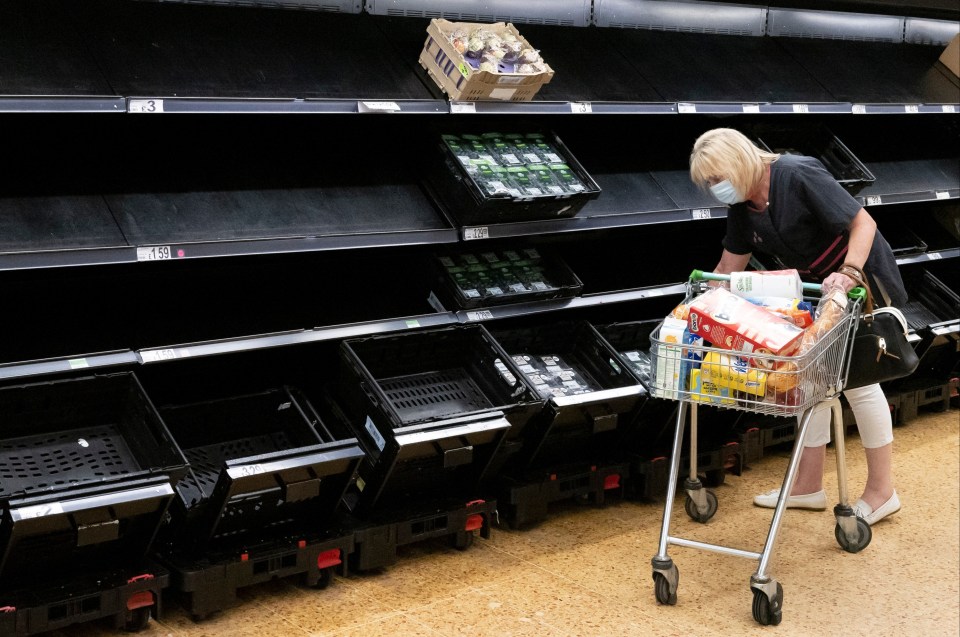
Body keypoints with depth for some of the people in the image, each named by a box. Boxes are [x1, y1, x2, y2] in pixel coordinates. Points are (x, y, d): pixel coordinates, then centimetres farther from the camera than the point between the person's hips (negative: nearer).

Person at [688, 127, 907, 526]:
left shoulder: (798, 176, -26)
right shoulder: (742, 208, -2)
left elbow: (863, 223, -28)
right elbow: (728, 269, 7)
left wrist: (848, 274, -41)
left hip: (861, 278, -8)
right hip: (815, 287, 8)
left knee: (857, 379, -4)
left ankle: (881, 492, 9)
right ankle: (809, 486, 19)